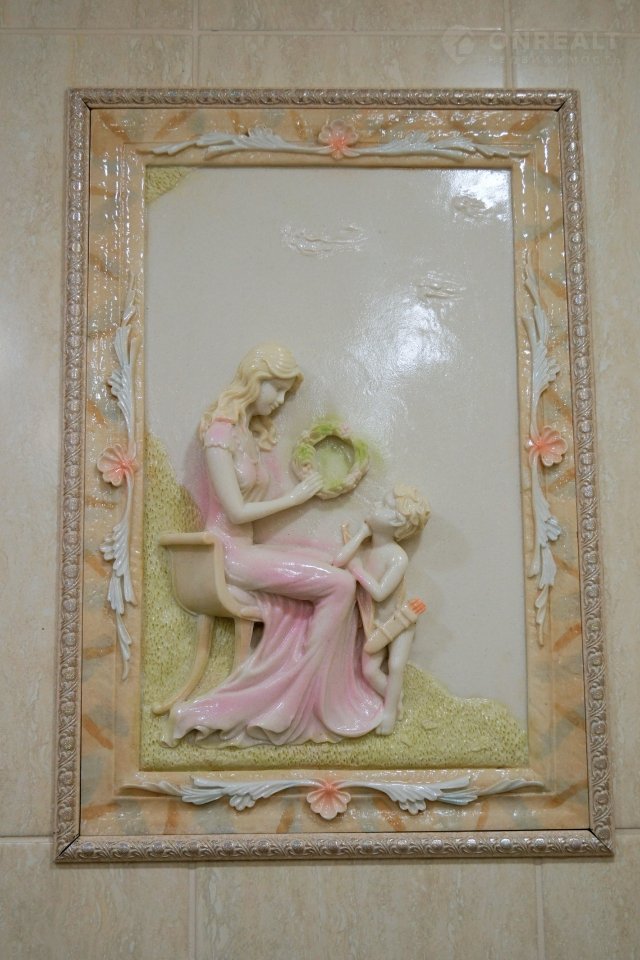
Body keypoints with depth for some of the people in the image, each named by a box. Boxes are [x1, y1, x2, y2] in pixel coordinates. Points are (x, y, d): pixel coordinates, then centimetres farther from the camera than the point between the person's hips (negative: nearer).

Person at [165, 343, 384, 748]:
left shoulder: (250, 433, 16)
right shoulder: (221, 432, -11)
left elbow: (249, 506, 9)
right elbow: (236, 510, -15)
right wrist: (294, 497, -6)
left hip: (246, 549, 8)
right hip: (228, 551, -8)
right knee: (341, 583, -15)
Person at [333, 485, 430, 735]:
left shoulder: (398, 557, -26)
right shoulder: (365, 548, -8)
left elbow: (379, 592, -31)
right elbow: (337, 562, -25)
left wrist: (357, 569, -22)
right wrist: (361, 533, -20)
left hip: (399, 621, -4)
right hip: (377, 624, 5)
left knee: (395, 666, -16)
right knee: (370, 669, -6)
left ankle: (390, 709, 5)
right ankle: (394, 700, 17)